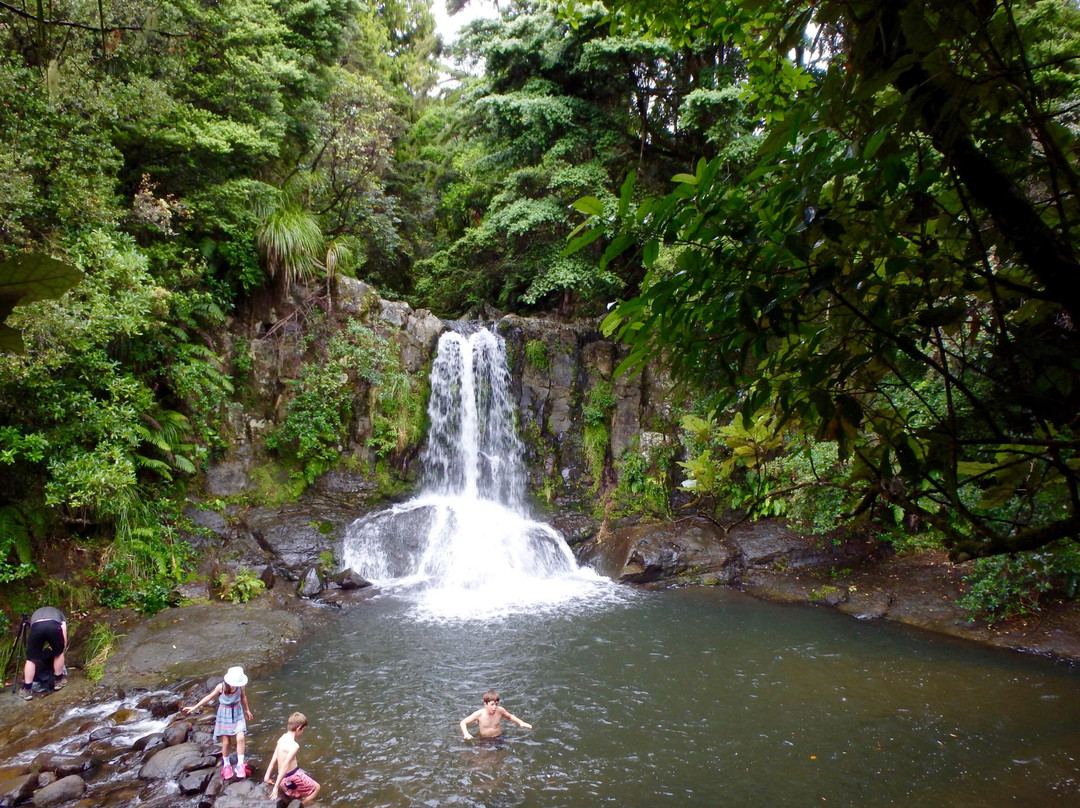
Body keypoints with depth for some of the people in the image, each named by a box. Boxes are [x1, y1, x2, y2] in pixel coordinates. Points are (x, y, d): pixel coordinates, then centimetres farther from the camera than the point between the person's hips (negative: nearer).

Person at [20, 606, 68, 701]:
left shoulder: (35, 614, 47)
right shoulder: (59, 613, 42)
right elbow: (64, 635, 30)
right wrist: (62, 650, 41)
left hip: (36, 626, 1)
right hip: (54, 625, -1)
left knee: (31, 659, 18)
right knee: (58, 653, 25)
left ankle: (27, 690, 19)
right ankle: (58, 680, 34)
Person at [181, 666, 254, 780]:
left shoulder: (239, 686, -16)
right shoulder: (221, 687, -21)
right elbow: (209, 697, -6)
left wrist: (247, 710, 17)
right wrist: (195, 707, -1)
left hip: (237, 714, 1)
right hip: (224, 715, -1)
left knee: (241, 738, -14)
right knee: (225, 742, 2)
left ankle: (240, 765, -3)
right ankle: (226, 765, 26)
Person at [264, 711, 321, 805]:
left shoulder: (282, 739, 0)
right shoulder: (294, 745, -25)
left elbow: (274, 759, 5)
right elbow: (285, 767, -28)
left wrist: (267, 777, 10)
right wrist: (276, 787, -28)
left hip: (285, 778, 9)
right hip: (292, 778, -9)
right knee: (316, 788, 10)